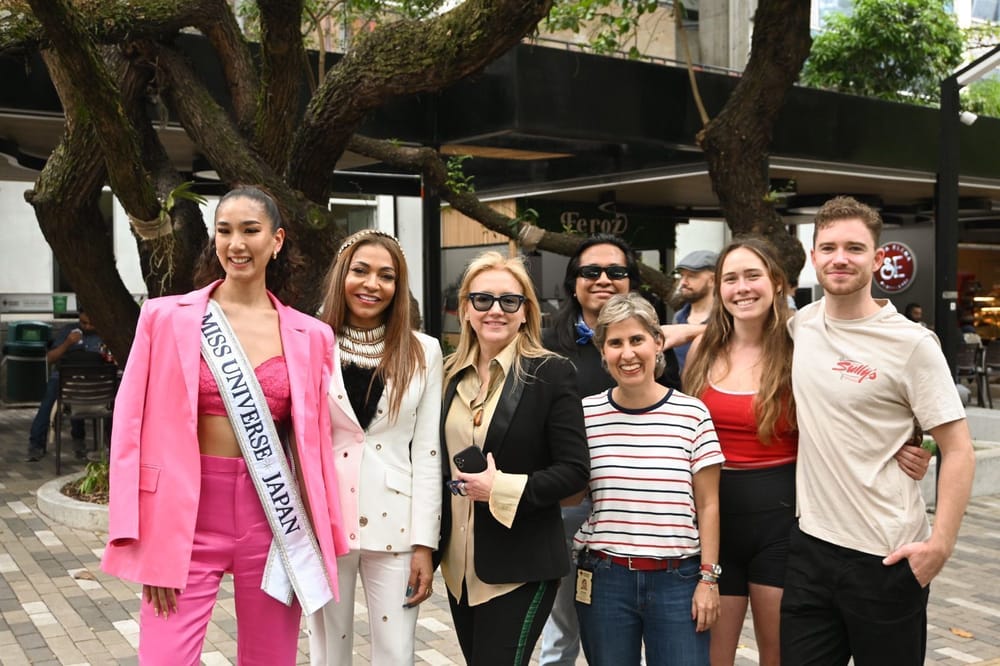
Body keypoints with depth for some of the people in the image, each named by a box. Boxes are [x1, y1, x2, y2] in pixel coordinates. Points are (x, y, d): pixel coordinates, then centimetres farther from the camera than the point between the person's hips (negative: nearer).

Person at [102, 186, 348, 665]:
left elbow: (313, 441, 8)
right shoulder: (166, 317, -1)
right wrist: (144, 540, -8)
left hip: (273, 515, 2)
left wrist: (319, 537, 7)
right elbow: (134, 428, -2)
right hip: (187, 514, -2)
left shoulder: (310, 336, 4)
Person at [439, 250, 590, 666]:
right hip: (459, 562, 6)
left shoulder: (551, 374, -9)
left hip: (521, 565, -5)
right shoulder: (450, 375, 7)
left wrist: (503, 490, -21)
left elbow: (574, 471, -12)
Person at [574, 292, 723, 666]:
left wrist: (708, 577, -2)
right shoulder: (585, 414, -1)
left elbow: (708, 505, 1)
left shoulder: (691, 414, -3)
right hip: (604, 579, 1)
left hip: (678, 580, -1)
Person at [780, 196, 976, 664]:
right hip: (809, 546, 5)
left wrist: (939, 544, -18)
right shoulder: (801, 325, 2)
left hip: (887, 556, -4)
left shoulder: (911, 344, -12)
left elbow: (958, 451, -11)